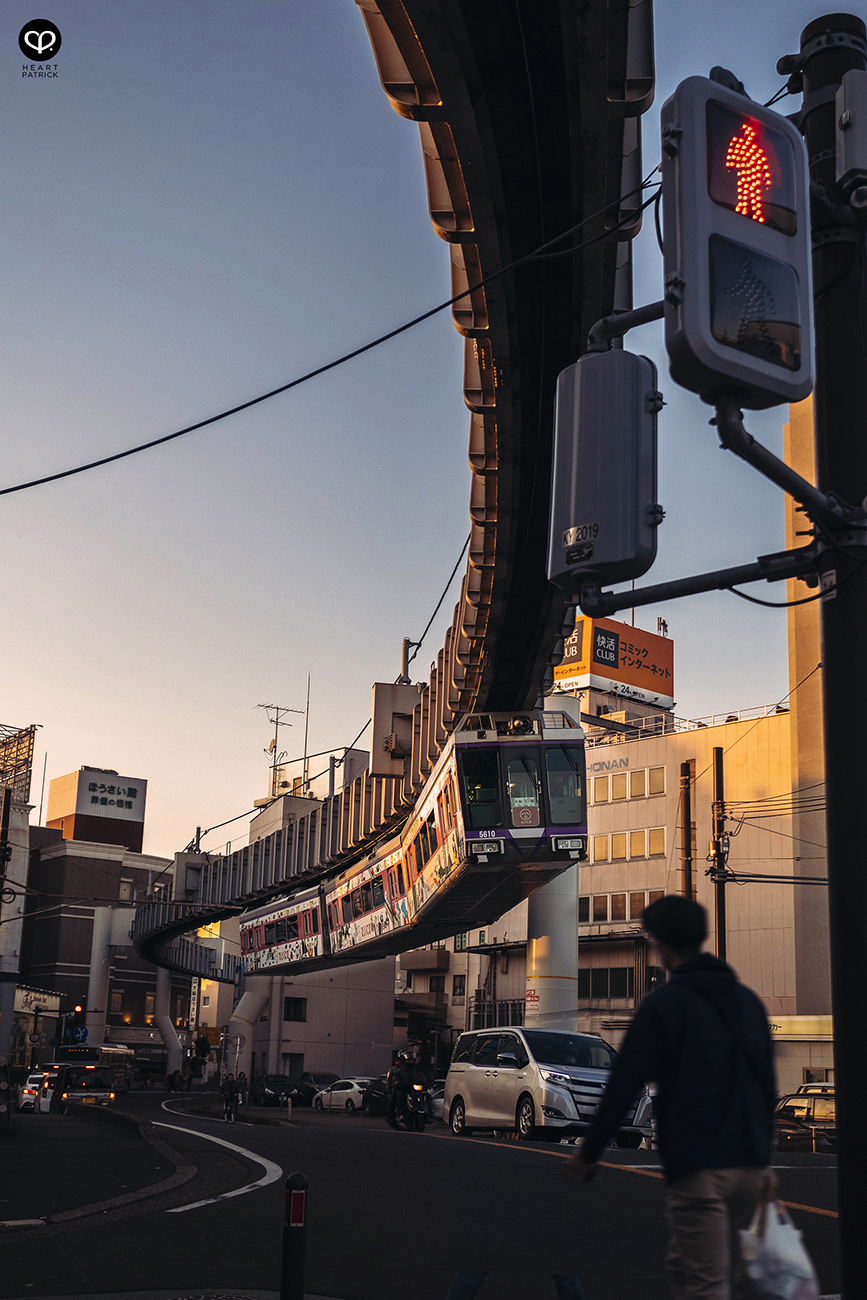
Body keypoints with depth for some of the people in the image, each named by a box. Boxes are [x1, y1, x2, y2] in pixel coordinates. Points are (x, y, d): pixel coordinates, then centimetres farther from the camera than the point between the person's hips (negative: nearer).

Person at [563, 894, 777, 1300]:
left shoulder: (664, 1004, -8)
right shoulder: (748, 1000, 13)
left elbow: (624, 1086, -8)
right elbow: (768, 1087, 20)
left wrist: (587, 1154, 3)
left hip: (698, 1170, -7)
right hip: (750, 1165, 7)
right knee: (683, 1265, 25)